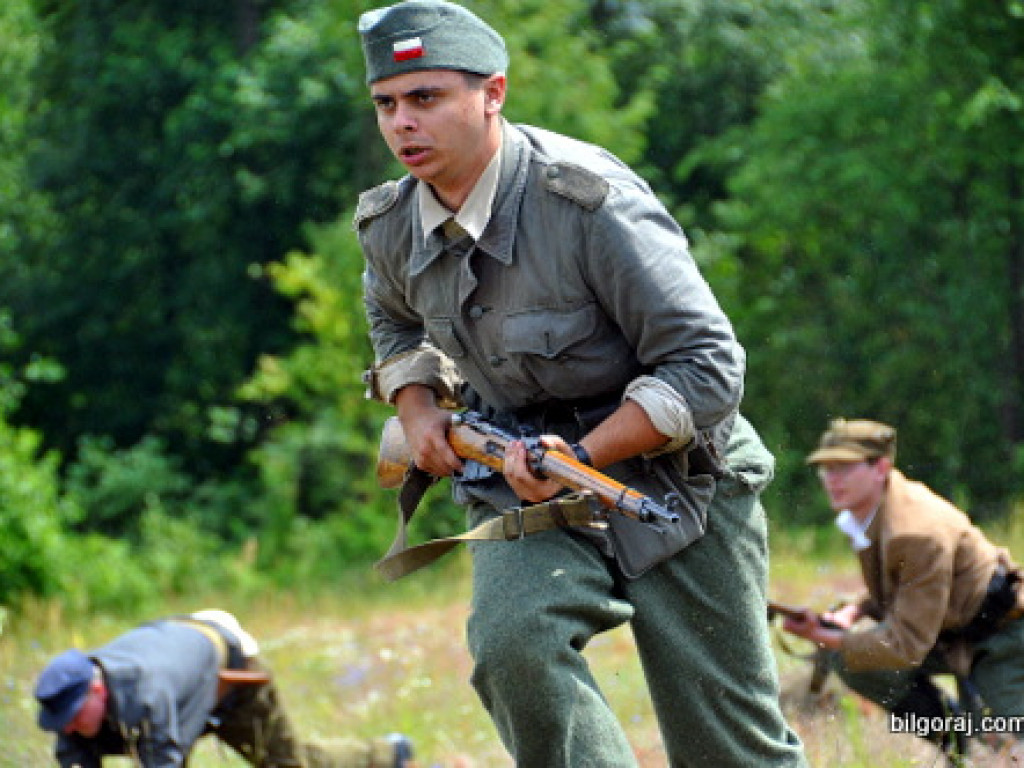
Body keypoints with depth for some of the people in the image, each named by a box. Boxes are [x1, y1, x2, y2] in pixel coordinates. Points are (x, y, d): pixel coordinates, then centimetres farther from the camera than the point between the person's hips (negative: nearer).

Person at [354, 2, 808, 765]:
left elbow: (708, 366, -21)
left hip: (671, 479, -4)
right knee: (511, 641, -29)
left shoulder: (589, 202, -23)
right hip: (524, 481, 4)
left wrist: (581, 459, -29)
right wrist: (418, 409, 4)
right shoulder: (391, 227, -3)